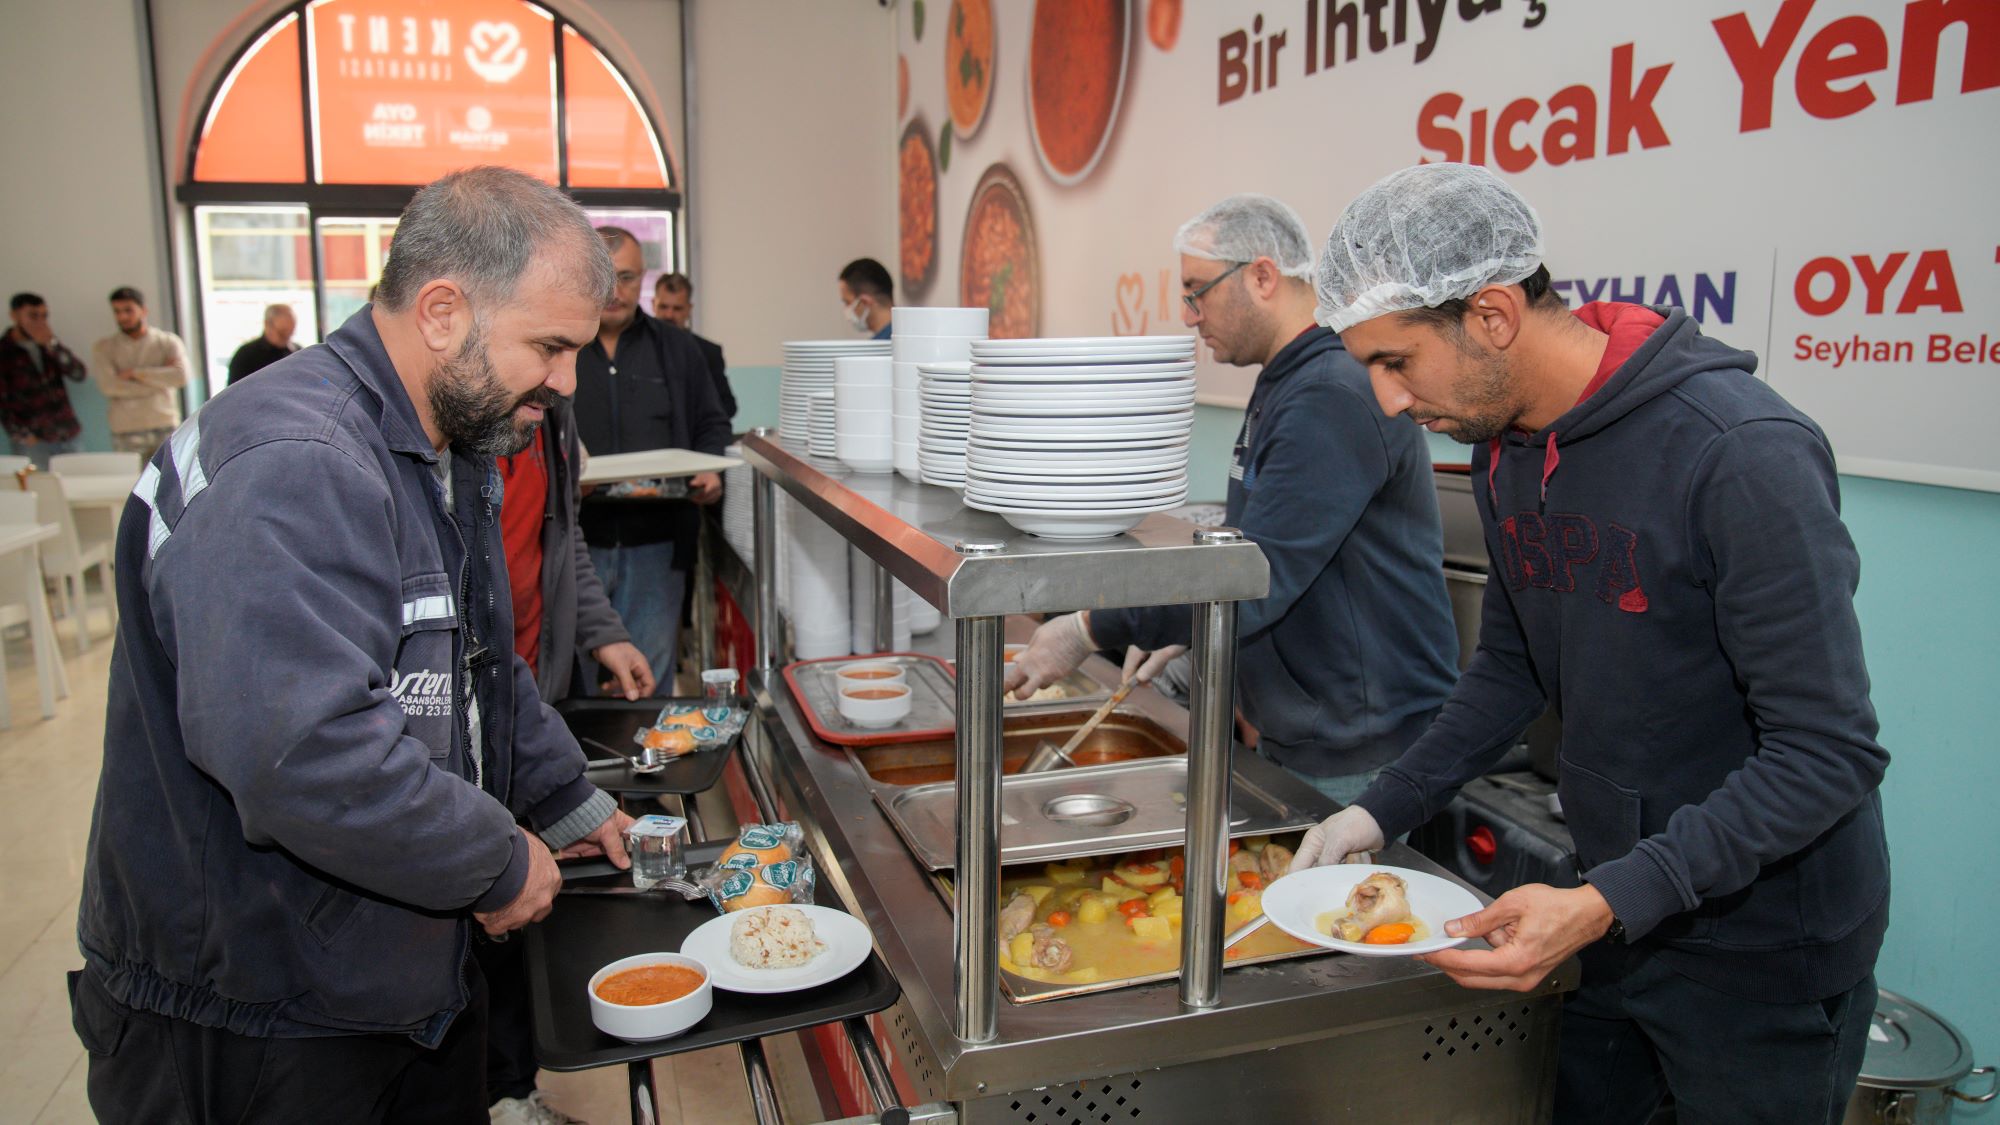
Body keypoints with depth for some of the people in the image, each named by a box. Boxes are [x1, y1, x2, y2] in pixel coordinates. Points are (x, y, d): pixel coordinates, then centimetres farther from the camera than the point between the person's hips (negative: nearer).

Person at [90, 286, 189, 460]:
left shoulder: (168, 342, 9)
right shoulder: (103, 348, 10)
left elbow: (180, 376, -8)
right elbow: (109, 386, -5)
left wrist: (135, 373, -6)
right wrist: (158, 380, -5)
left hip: (165, 428, 0)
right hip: (126, 434, 0)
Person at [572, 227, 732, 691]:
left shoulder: (677, 349, 12)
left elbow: (711, 424, 15)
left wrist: (710, 471, -5)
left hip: (654, 542, 1)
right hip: (573, 541, -1)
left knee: (650, 682, 6)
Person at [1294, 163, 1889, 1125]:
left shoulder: (1744, 454, -26)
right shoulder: (1504, 444, -1)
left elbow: (1829, 752, -25)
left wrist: (1606, 902, -32)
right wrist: (1380, 812, 1)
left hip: (1764, 943, -6)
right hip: (1616, 916, 7)